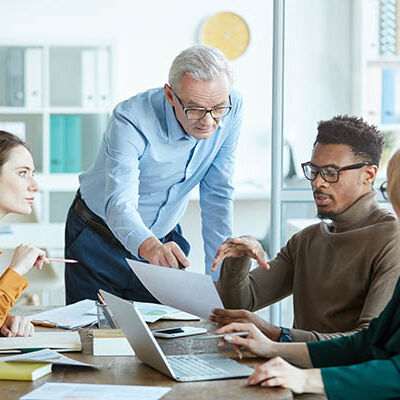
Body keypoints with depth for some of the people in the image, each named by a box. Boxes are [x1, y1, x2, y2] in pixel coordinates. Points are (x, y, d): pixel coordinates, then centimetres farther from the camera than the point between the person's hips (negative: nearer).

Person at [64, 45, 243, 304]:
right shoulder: (131, 122, -30)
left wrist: (219, 276, -14)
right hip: (101, 242, -3)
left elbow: (217, 195, -10)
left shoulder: (231, 108, -17)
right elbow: (119, 205, -41)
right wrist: (148, 246, -63)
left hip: (164, 238, 3)